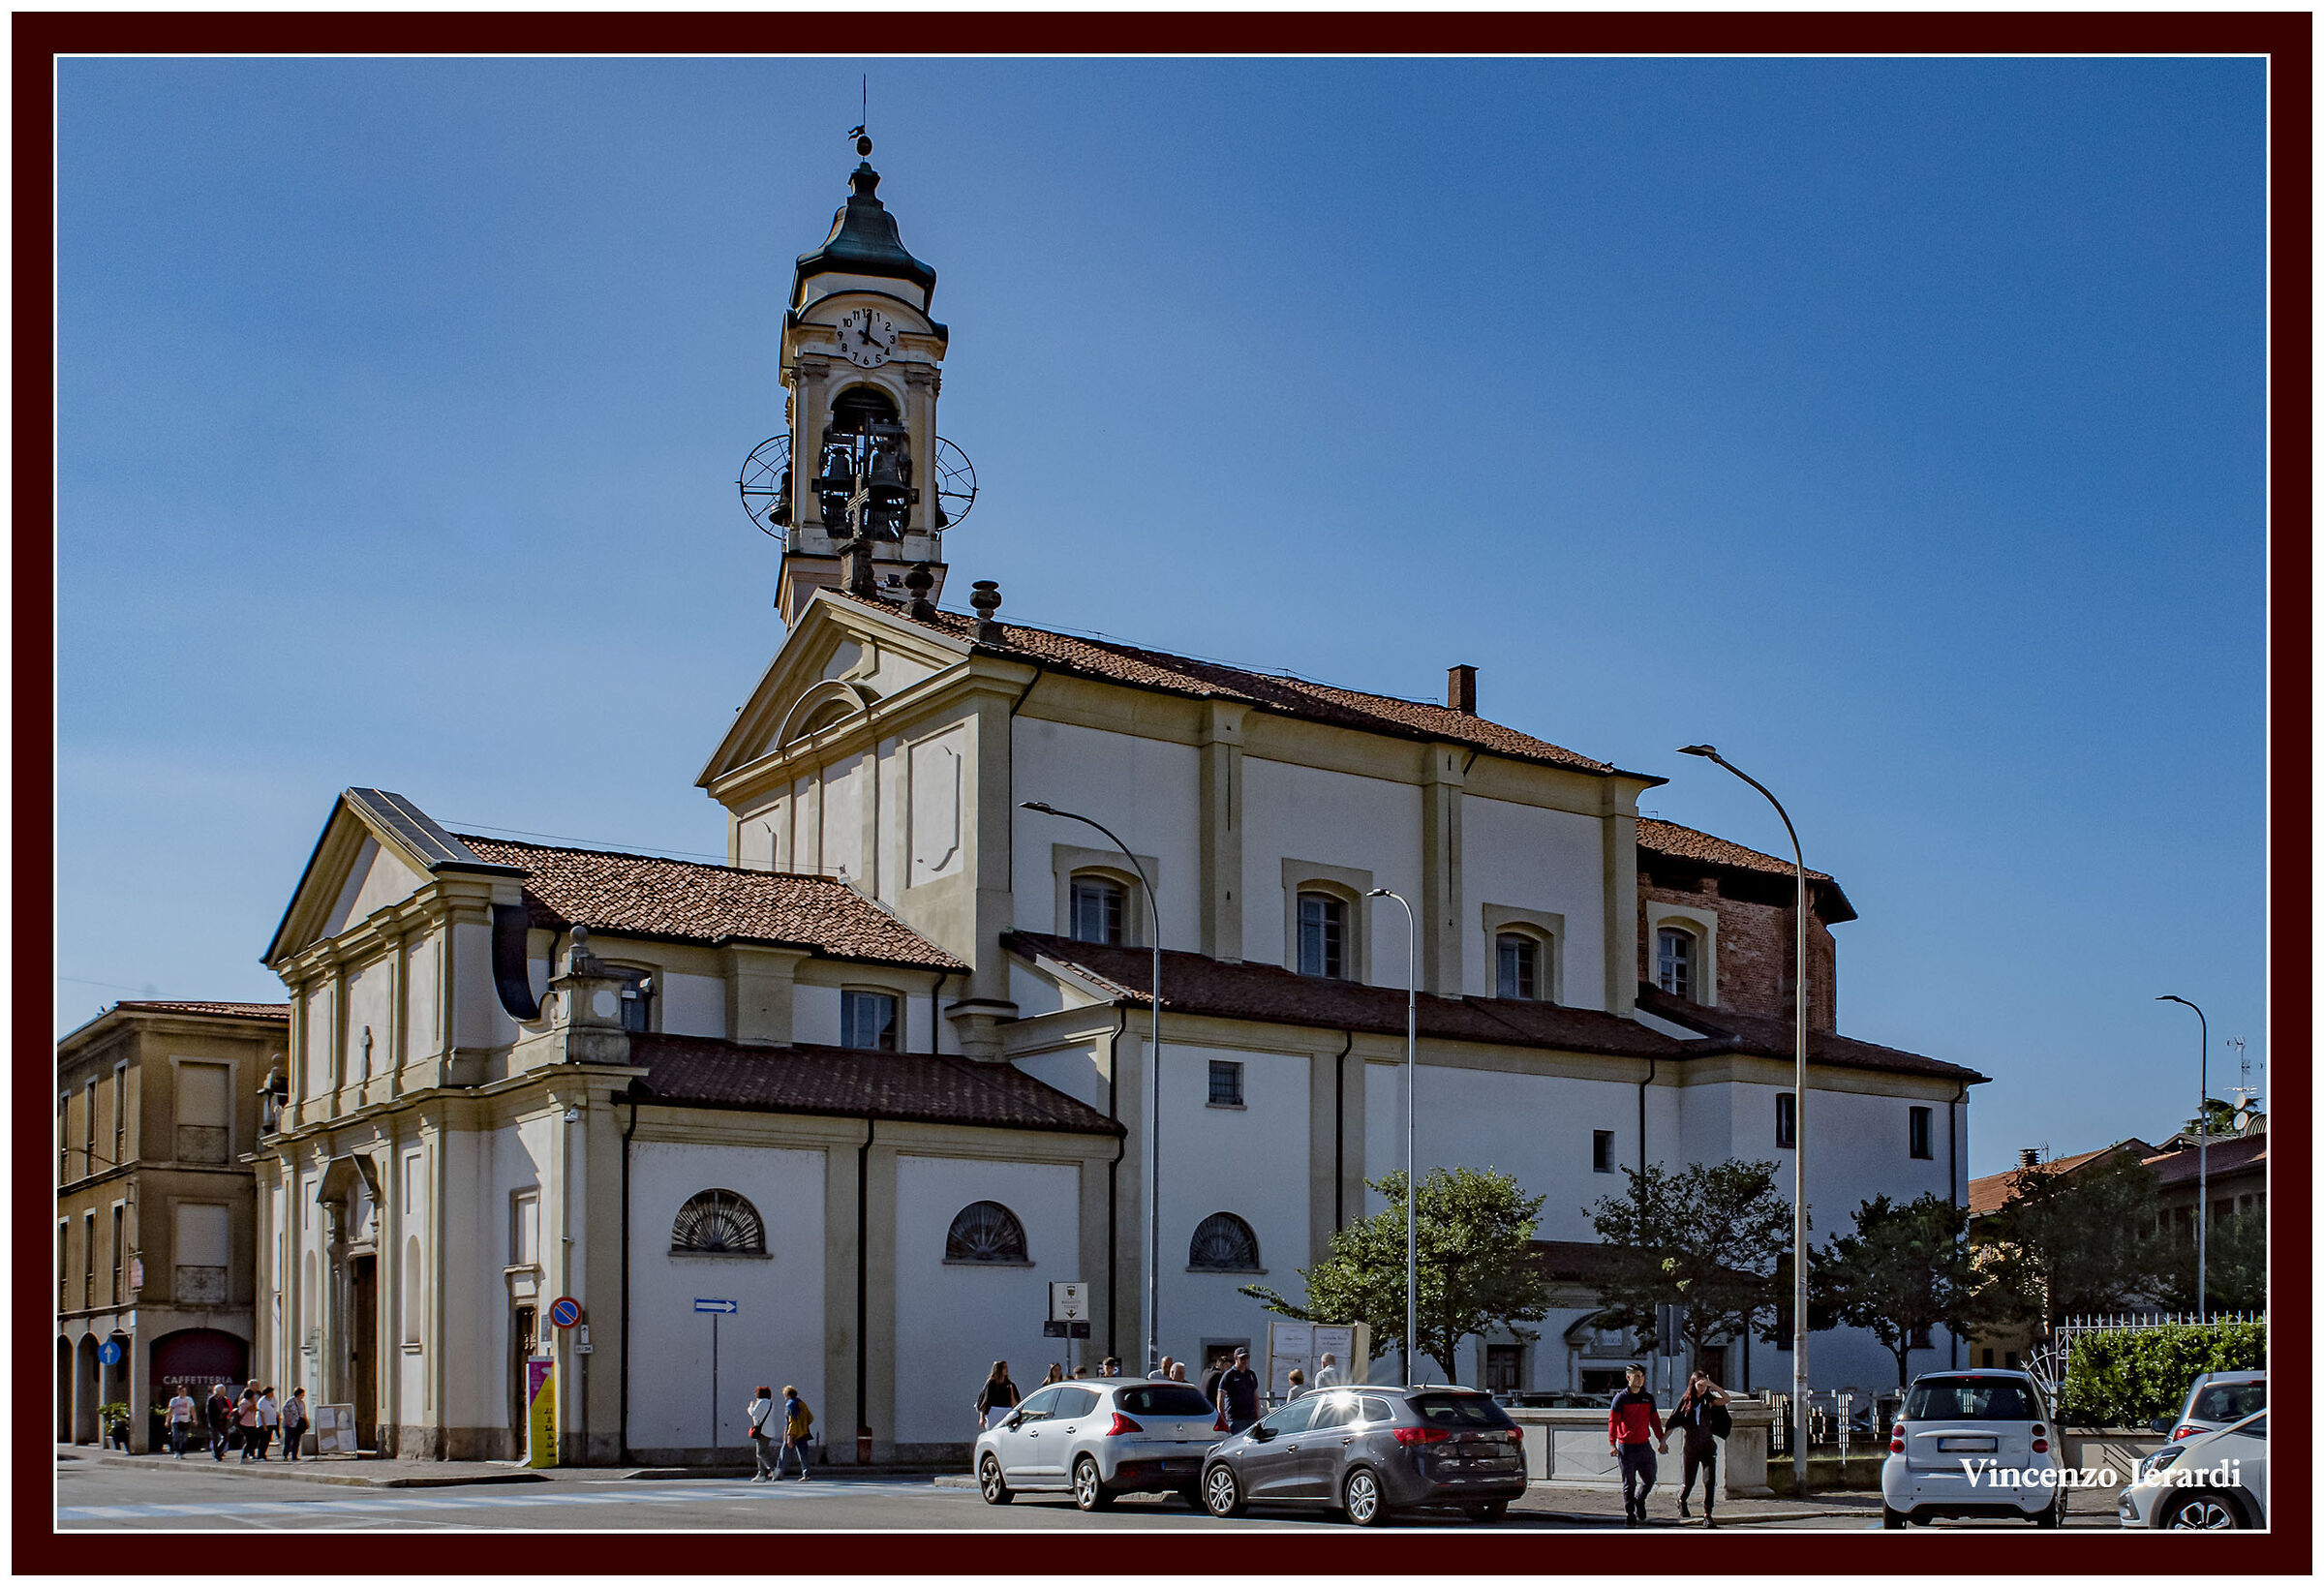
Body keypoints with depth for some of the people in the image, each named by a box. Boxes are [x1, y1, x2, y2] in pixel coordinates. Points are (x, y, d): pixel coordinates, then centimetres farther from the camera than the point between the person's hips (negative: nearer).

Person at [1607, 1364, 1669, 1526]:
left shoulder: (1648, 1398, 10)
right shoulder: (1621, 1398, -4)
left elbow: (1655, 1421, 15)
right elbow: (1613, 1421, -6)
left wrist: (1662, 1440, 8)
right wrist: (1612, 1444, -13)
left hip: (1644, 1445, 4)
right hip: (1626, 1447, -4)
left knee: (1649, 1479, 7)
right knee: (1629, 1483, 2)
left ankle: (1639, 1500, 36)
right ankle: (1629, 1514, 14)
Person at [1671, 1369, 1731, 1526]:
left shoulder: (1709, 1400, 3)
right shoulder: (1685, 1400, 0)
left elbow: (1726, 1399, -16)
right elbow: (1673, 1422, 5)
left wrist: (1712, 1385, -22)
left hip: (1708, 1445, 1)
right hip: (1690, 1446, -1)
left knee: (1710, 1481, -12)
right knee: (1688, 1483, 8)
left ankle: (1707, 1515, -6)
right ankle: (1681, 1501, 40)